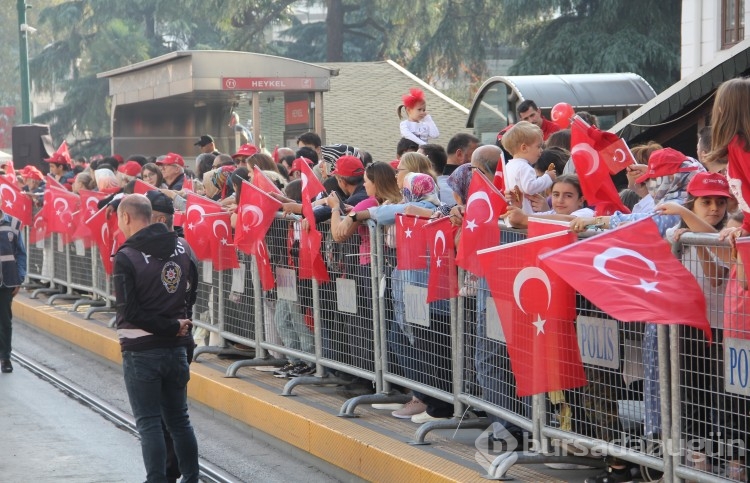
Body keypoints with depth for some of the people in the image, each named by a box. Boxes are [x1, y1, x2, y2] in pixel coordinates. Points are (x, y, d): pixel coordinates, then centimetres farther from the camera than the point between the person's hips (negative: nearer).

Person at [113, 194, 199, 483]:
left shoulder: (126, 258, -15)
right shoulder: (183, 248, 3)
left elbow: (129, 311, -18)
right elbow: (192, 294, 11)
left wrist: (172, 326, -12)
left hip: (141, 352, -5)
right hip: (177, 349, 5)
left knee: (149, 423, 2)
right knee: (179, 419, 16)